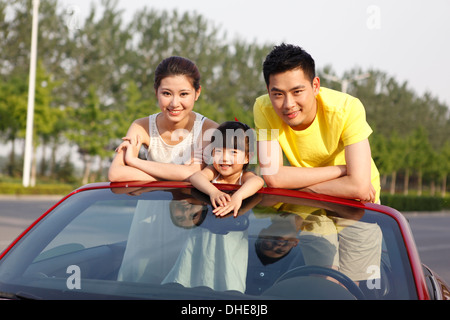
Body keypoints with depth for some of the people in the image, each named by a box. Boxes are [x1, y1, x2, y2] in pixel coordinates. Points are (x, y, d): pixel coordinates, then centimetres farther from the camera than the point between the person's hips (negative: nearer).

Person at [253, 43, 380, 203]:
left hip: (355, 202, -2)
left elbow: (359, 187, -31)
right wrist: (343, 170, -24)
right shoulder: (263, 109, -19)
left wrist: (298, 183, -24)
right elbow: (272, 176, -26)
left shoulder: (348, 108, -26)